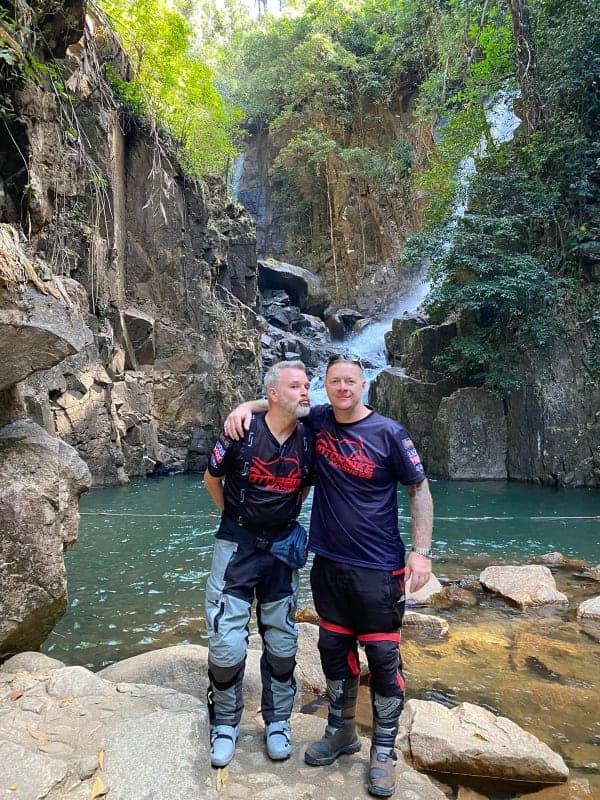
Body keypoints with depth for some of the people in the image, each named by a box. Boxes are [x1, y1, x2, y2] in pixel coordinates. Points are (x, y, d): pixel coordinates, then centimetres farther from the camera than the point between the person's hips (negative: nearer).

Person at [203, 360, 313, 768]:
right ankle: (225, 723, 25)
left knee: (282, 645, 12)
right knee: (227, 645, 0)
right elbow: (212, 478, 3)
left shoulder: (308, 440, -5)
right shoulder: (242, 433, -14)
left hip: (282, 547, 3)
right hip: (236, 546, -2)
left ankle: (277, 720, 33)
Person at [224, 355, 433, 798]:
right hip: (329, 562, 4)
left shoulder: (389, 433, -11)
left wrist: (422, 550, -11)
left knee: (383, 656, 5)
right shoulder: (317, 421, -1)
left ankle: (384, 751, 26)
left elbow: (420, 489, -5)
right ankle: (342, 732, 38)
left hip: (378, 568, -4)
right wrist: (245, 407, -6)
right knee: (334, 649, 16)